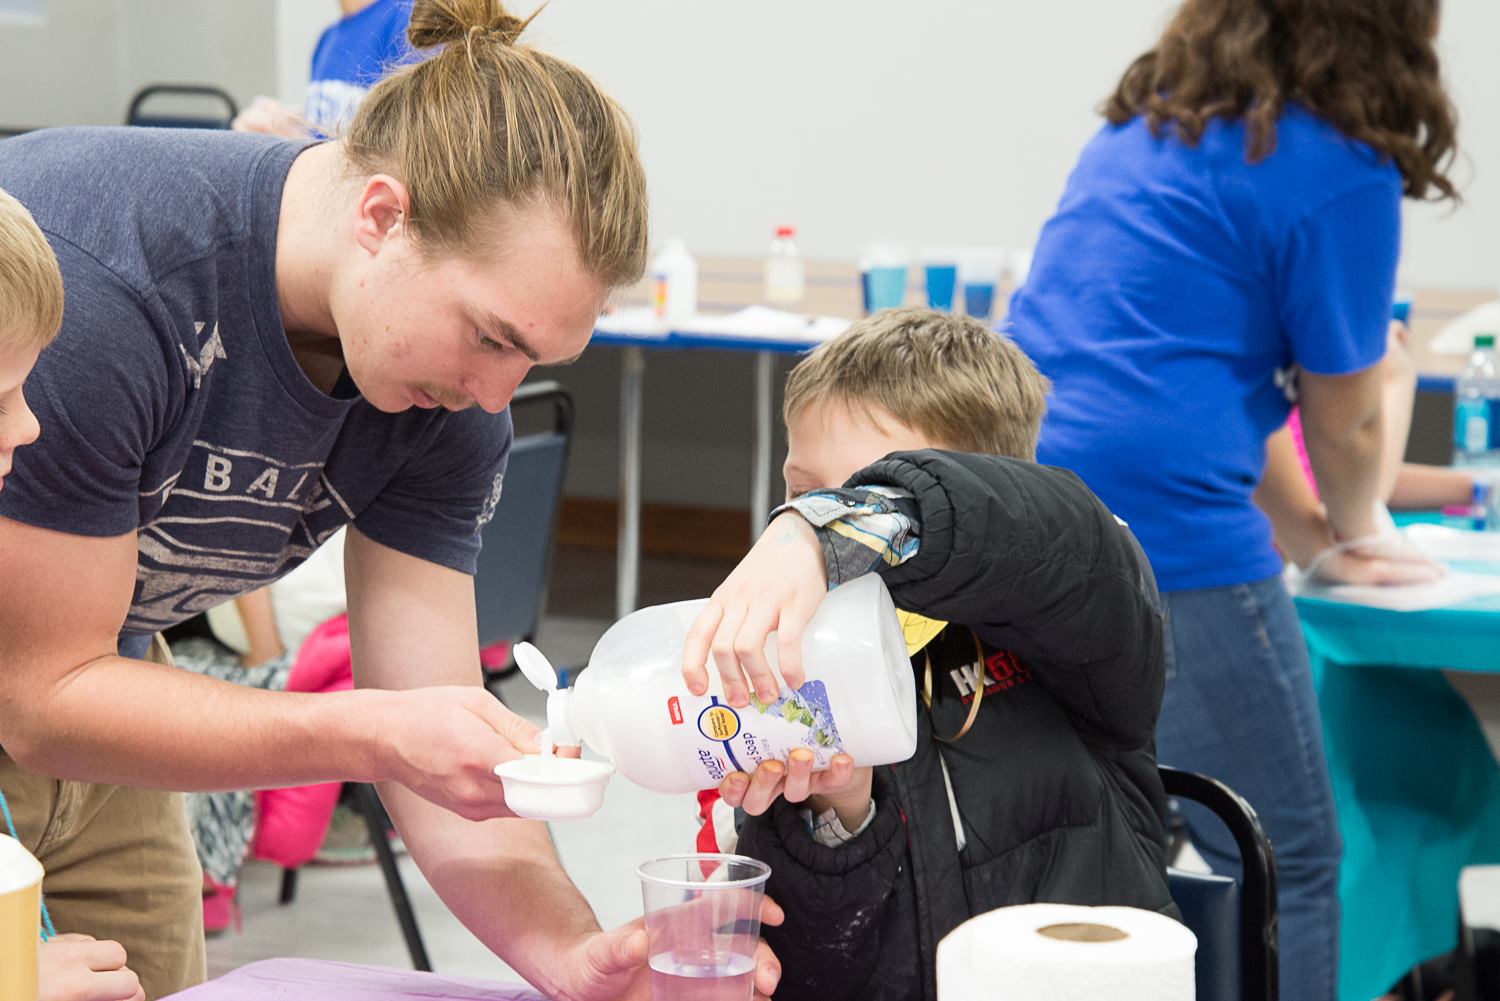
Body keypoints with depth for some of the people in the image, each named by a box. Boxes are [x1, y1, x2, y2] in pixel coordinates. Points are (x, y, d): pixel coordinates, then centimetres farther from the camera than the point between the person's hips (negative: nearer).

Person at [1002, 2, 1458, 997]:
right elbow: (1342, 425, 7)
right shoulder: (1342, 175, -3)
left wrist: (1305, 535, 35)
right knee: (1286, 869, 2)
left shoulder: (1139, 131, 20)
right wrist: (1353, 531, 28)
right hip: (1166, 537, -8)